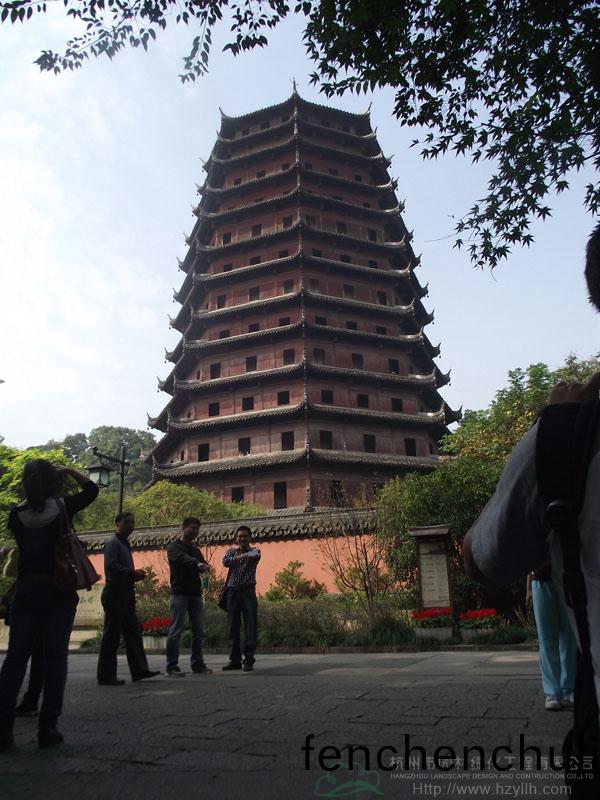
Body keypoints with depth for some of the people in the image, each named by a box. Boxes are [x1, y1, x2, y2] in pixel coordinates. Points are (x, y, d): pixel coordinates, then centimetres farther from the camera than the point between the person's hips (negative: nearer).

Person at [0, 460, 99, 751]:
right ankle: (47, 727, 7)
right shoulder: (63, 507, -9)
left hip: (26, 591, 3)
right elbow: (91, 489, 6)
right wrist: (69, 471, 12)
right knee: (55, 657, 5)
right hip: (59, 592, -2)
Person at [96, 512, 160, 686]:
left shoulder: (125, 544, 19)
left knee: (133, 632, 9)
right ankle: (106, 676, 4)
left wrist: (135, 575, 5)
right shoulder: (113, 543, -10)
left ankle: (139, 670, 14)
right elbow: (111, 565, -24)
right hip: (114, 593, -10)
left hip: (126, 593, 10)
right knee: (111, 635, -3)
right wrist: (132, 573, -18)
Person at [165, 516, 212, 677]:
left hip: (196, 594, 6)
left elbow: (203, 566, 8)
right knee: (176, 630, -6)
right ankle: (172, 666, 2)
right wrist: (197, 563, -43)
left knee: (198, 631, 8)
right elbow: (182, 558, -24)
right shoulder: (173, 547, -3)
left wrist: (204, 567, -17)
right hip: (179, 594, -6)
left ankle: (198, 664, 16)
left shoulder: (196, 550, 19)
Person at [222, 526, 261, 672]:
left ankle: (249, 660, -2)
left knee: (250, 627, -6)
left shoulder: (254, 551, 5)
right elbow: (225, 561, -8)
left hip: (248, 591, -3)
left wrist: (249, 555, -45)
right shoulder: (231, 551, 14)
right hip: (232, 592, 3)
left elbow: (257, 556, -20)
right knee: (232, 627, 6)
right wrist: (237, 557, -30)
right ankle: (235, 660, 15)